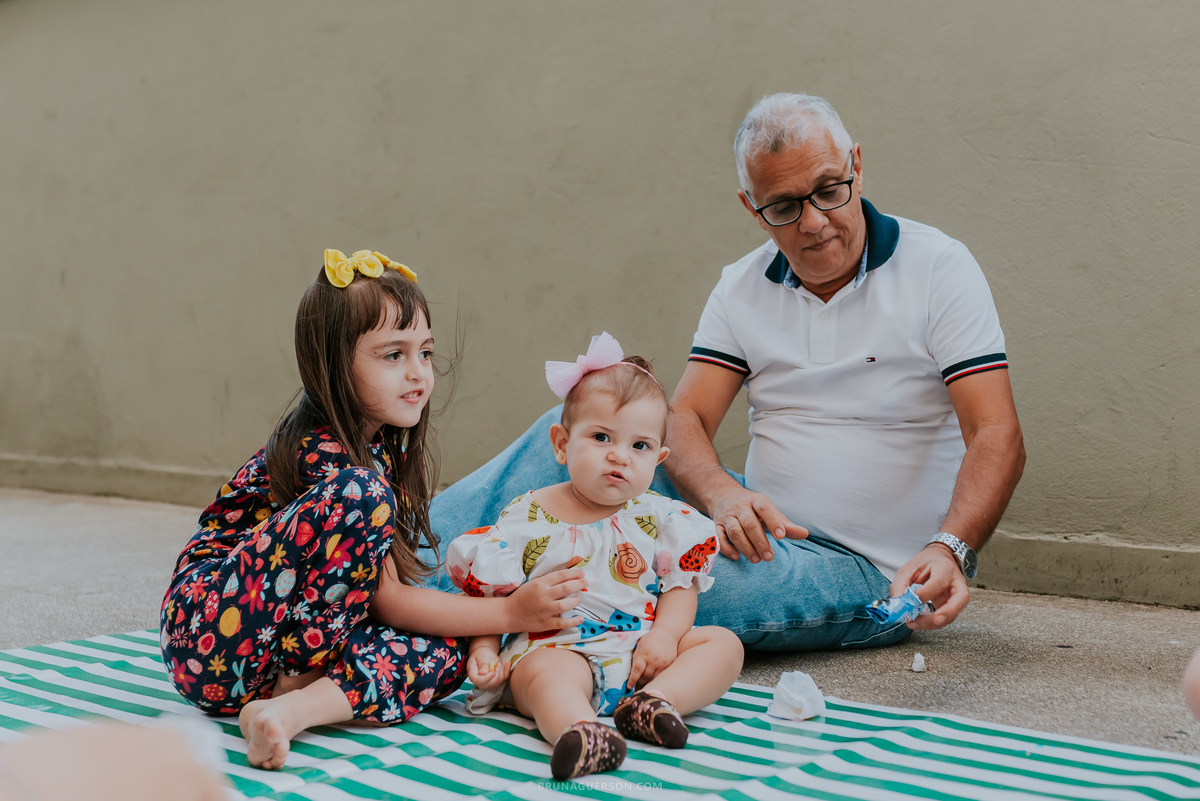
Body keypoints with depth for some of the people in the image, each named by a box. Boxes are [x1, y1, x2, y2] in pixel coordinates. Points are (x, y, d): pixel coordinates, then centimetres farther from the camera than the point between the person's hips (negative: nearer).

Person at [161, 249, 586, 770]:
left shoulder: (386, 447, 8)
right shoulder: (321, 454, -19)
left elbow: (388, 588, 4)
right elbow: (388, 600, -19)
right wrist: (510, 614, -20)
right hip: (210, 636, -8)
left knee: (447, 651, -13)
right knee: (359, 495, -29)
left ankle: (292, 708, -23)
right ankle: (302, 685, -18)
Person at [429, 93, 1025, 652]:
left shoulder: (937, 268, -9)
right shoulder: (742, 288, 5)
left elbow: (998, 439, -16)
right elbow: (685, 421, -4)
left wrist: (948, 550, -34)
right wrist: (724, 495, -27)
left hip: (870, 572, -5)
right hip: (764, 526, 5)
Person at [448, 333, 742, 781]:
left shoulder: (658, 518, 8)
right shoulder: (527, 517, 2)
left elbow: (681, 585, 8)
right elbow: (489, 593, 4)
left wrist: (666, 633, -11)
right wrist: (483, 651, -9)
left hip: (640, 651, 4)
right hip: (557, 650, -4)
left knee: (723, 643, -11)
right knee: (547, 673, -36)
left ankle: (655, 700, -31)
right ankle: (575, 730, -64)